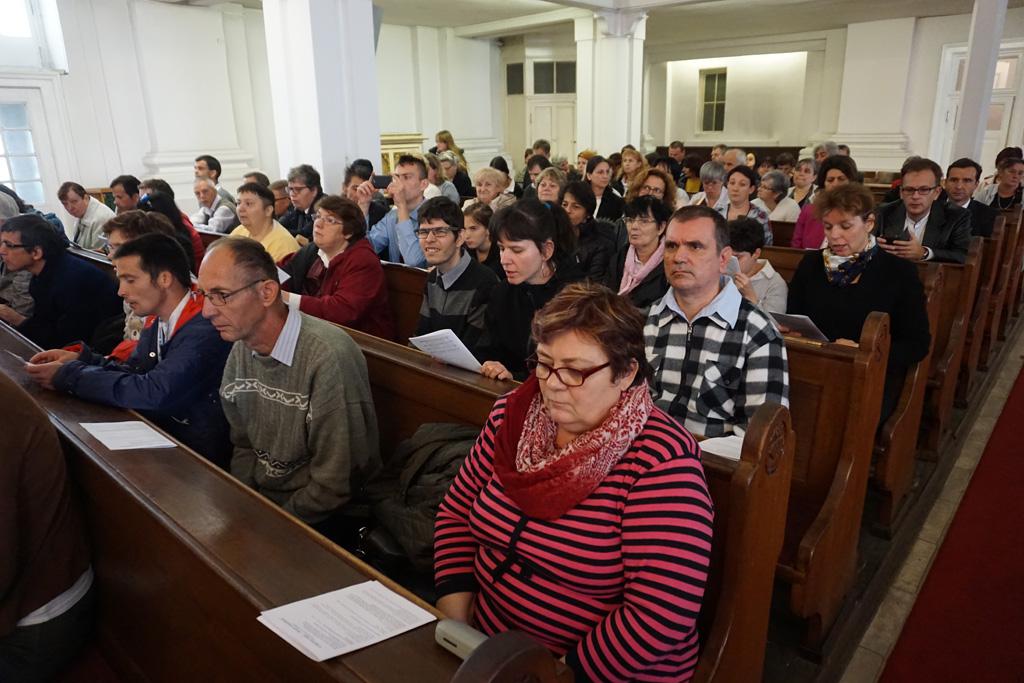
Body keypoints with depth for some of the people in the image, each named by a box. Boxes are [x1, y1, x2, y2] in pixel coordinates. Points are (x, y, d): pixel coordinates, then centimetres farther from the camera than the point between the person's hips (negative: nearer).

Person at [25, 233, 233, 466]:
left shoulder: (204, 330, -25)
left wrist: (67, 375, -19)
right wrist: (80, 359, -4)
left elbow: (155, 393, -30)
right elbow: (133, 371, 13)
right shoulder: (157, 321, 3)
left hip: (196, 453, -7)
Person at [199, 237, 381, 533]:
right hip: (256, 504, 7)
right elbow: (244, 447, 12)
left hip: (316, 521, -7)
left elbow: (335, 487, -22)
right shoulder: (240, 350, 0)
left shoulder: (328, 357, -27)